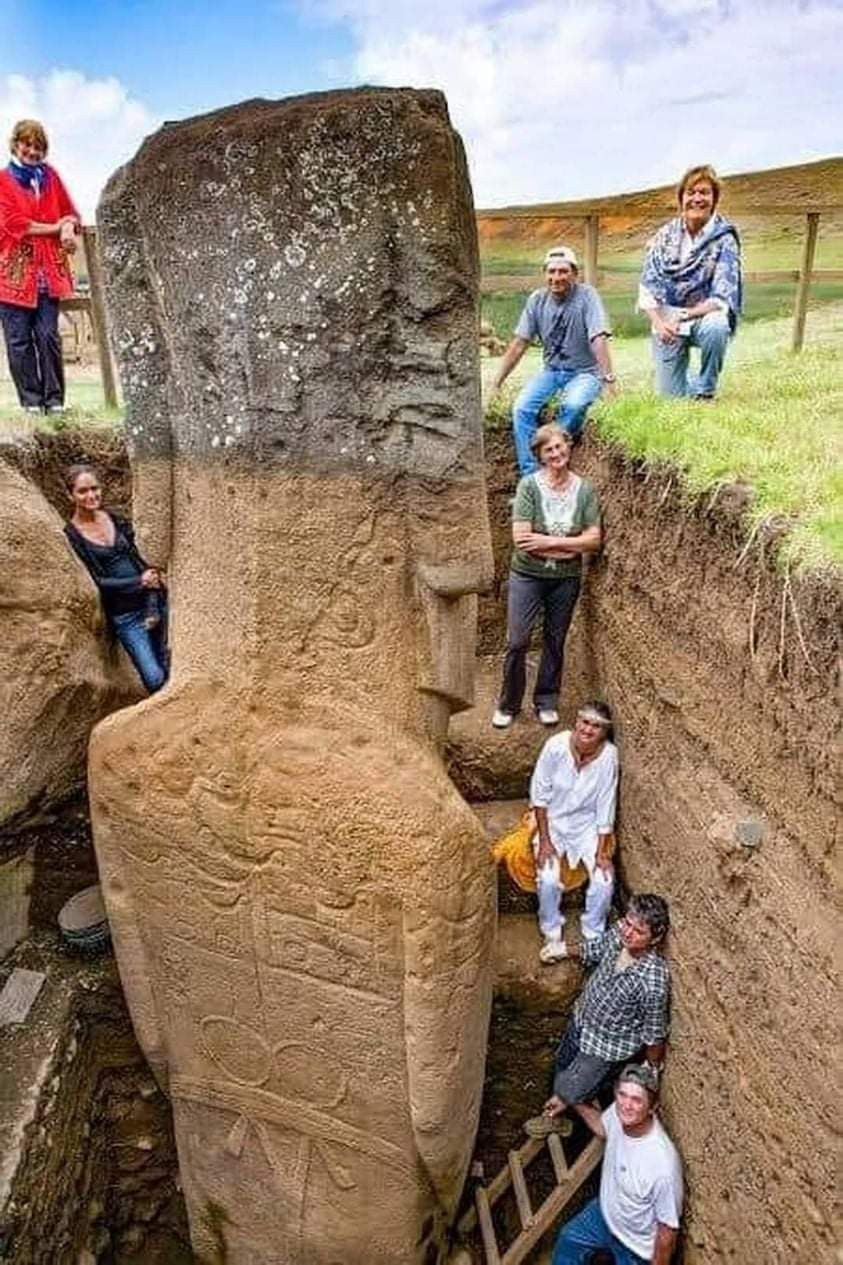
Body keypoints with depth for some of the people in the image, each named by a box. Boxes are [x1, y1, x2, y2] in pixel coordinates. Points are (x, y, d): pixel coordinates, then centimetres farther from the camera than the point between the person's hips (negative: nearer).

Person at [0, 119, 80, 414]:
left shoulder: (51, 176, 16)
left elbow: (69, 211, 16)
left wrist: (69, 228, -8)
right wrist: (55, 228, -7)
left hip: (48, 270, 3)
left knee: (49, 335, -2)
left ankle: (55, 399, 2)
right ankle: (31, 401, 2)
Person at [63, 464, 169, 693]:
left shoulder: (115, 519, 4)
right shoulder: (71, 536, -9)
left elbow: (136, 558, 5)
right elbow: (96, 581, -12)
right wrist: (140, 581, -14)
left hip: (152, 601, 4)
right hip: (124, 616, -4)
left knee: (169, 667, 10)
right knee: (154, 678, -7)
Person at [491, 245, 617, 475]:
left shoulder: (587, 296, -13)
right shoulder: (537, 300, -1)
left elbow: (599, 339, -23)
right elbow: (519, 343, 1)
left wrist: (608, 377, -32)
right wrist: (498, 382, -1)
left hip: (585, 372, -4)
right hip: (552, 370, 4)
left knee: (573, 406, -34)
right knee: (521, 408, -20)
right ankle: (530, 475, -13)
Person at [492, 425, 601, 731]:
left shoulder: (585, 489, -3)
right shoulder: (529, 485, -11)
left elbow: (594, 540, -9)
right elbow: (520, 538, -18)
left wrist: (548, 541, -19)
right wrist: (571, 547, -15)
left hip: (566, 579, 2)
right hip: (527, 576, -2)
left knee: (555, 643, 13)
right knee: (517, 642, -2)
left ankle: (547, 702, 29)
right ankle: (508, 705, 16)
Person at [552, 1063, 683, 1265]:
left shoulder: (663, 1165, -42)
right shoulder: (618, 1113, -24)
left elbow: (668, 1230, -26)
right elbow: (602, 1127, 3)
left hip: (637, 1245, -6)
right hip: (606, 1212, 6)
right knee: (568, 1239, 26)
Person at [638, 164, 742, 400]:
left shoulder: (724, 239, -8)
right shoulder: (665, 235, 1)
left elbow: (721, 298, -15)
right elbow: (647, 286, -4)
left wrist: (682, 317, -26)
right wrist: (658, 323, -21)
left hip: (705, 316, -2)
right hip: (666, 321, 2)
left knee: (715, 327, -39)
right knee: (669, 396, -4)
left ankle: (704, 391, -13)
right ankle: (690, 382, 35)